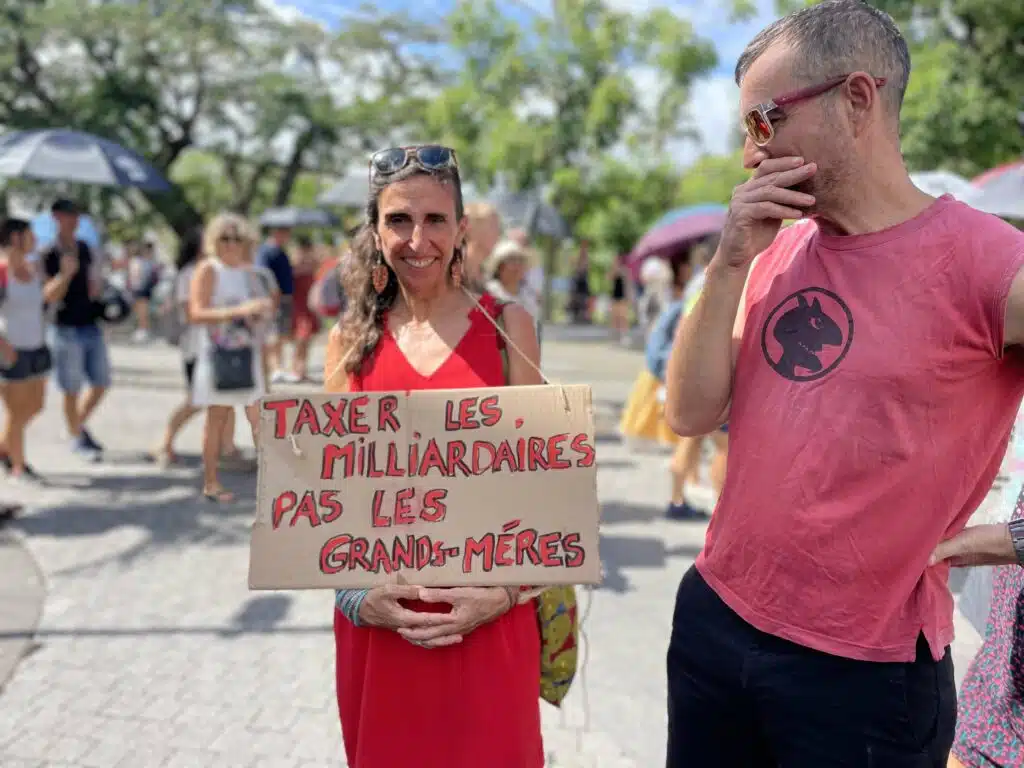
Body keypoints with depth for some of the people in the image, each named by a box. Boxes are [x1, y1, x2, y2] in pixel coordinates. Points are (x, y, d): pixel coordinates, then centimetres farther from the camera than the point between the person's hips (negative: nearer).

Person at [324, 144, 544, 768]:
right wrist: (356, 591, -8)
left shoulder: (507, 326, -2)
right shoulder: (351, 339, 3)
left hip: (488, 615, -2)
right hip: (375, 617, 2)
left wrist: (506, 591, -11)